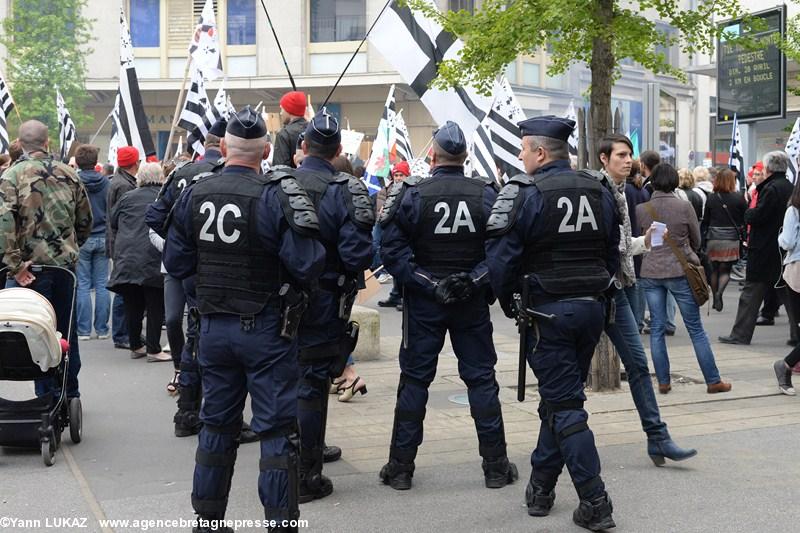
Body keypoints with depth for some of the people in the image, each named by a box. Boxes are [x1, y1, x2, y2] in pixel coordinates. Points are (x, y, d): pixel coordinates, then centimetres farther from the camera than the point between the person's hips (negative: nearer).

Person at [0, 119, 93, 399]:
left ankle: (47, 396, 5)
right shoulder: (68, 173, 6)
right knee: (66, 329, 15)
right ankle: (69, 394, 24)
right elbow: (85, 219, 12)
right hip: (66, 262, 4)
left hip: (32, 266, -4)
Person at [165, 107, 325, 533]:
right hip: (266, 328, -5)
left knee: (217, 423, 16)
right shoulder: (274, 196, -17)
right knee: (277, 429, 3)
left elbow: (176, 263, 4)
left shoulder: (194, 194, -1)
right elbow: (307, 265, -20)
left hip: (213, 326, 5)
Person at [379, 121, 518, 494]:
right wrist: (473, 280, -9)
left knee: (414, 380, 7)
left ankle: (400, 467, 12)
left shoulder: (411, 194, -8)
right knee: (481, 379, 9)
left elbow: (392, 250, -14)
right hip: (472, 304, 1)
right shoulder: (487, 194, -3)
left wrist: (428, 284, -12)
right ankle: (496, 466, 14)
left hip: (423, 304, -1)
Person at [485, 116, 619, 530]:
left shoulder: (526, 194, -12)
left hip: (547, 312, -6)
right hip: (593, 308, 6)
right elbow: (613, 254, 12)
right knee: (560, 395, 17)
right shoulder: (600, 193, 7)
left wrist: (511, 305, 4)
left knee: (564, 404, -1)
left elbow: (501, 259, -12)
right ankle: (541, 487, 28)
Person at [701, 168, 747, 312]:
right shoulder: (739, 199, -6)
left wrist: (703, 238, 12)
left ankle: (715, 299, 19)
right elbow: (745, 220, -2)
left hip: (713, 238, 2)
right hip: (731, 239, -2)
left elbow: (705, 220, 5)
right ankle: (720, 291, -21)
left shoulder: (711, 198, 0)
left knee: (714, 269, 13)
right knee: (725, 270, 4)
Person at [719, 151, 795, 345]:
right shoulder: (790, 188, 9)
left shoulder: (771, 189, -16)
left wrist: (748, 212, 1)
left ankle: (740, 334, 3)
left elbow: (755, 216, -20)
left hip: (765, 251, -7)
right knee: (788, 293, 12)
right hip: (785, 249, 7)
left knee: (751, 292, -1)